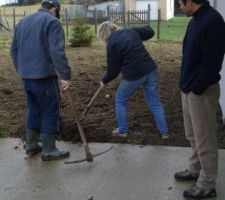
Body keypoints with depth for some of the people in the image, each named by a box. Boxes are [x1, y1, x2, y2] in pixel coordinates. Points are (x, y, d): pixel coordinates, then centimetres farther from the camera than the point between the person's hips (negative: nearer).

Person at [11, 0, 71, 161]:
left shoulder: (22, 22, 16)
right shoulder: (52, 22, -8)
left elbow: (14, 50, 18)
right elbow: (57, 52, -20)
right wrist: (65, 75, -20)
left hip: (26, 76, 8)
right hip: (44, 76, -7)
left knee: (34, 110, 19)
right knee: (50, 112, 2)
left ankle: (31, 145, 26)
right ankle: (49, 150, 8)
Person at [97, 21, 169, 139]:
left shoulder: (112, 44, -7)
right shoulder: (131, 31, 10)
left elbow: (113, 69, -4)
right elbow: (150, 32, 20)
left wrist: (104, 81, 13)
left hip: (133, 75, -6)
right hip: (150, 70, 6)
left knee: (120, 101, 17)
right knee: (155, 102, 13)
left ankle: (122, 130, 23)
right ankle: (164, 132, 16)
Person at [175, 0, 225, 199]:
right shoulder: (195, 20, 11)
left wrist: (197, 88, -19)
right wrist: (186, 85, 12)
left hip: (202, 91, -9)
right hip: (189, 88, 9)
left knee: (204, 139, 2)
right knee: (193, 135, 21)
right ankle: (196, 169, 38)